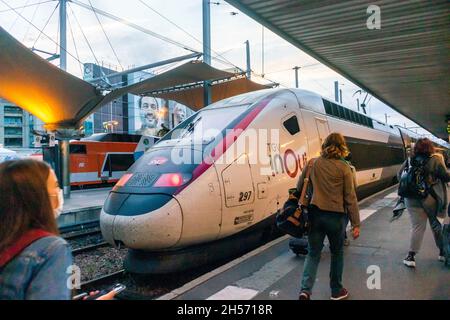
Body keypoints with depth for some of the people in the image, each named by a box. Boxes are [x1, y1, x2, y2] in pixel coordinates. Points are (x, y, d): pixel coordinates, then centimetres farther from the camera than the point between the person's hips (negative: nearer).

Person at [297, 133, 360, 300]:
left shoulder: (313, 163, 2)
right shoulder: (344, 167, -6)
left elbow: (299, 188, 8)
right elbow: (350, 197, -6)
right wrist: (356, 223, -1)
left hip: (316, 214, 2)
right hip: (336, 216, -2)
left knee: (313, 253, 12)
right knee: (337, 253, 18)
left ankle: (305, 289, -4)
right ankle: (336, 290, 31)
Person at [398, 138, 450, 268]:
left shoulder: (410, 160, 0)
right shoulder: (435, 159, -8)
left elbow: (399, 176, 6)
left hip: (412, 198, 2)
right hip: (431, 198, -1)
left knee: (417, 226, 7)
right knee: (436, 224, 16)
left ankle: (411, 256, 2)